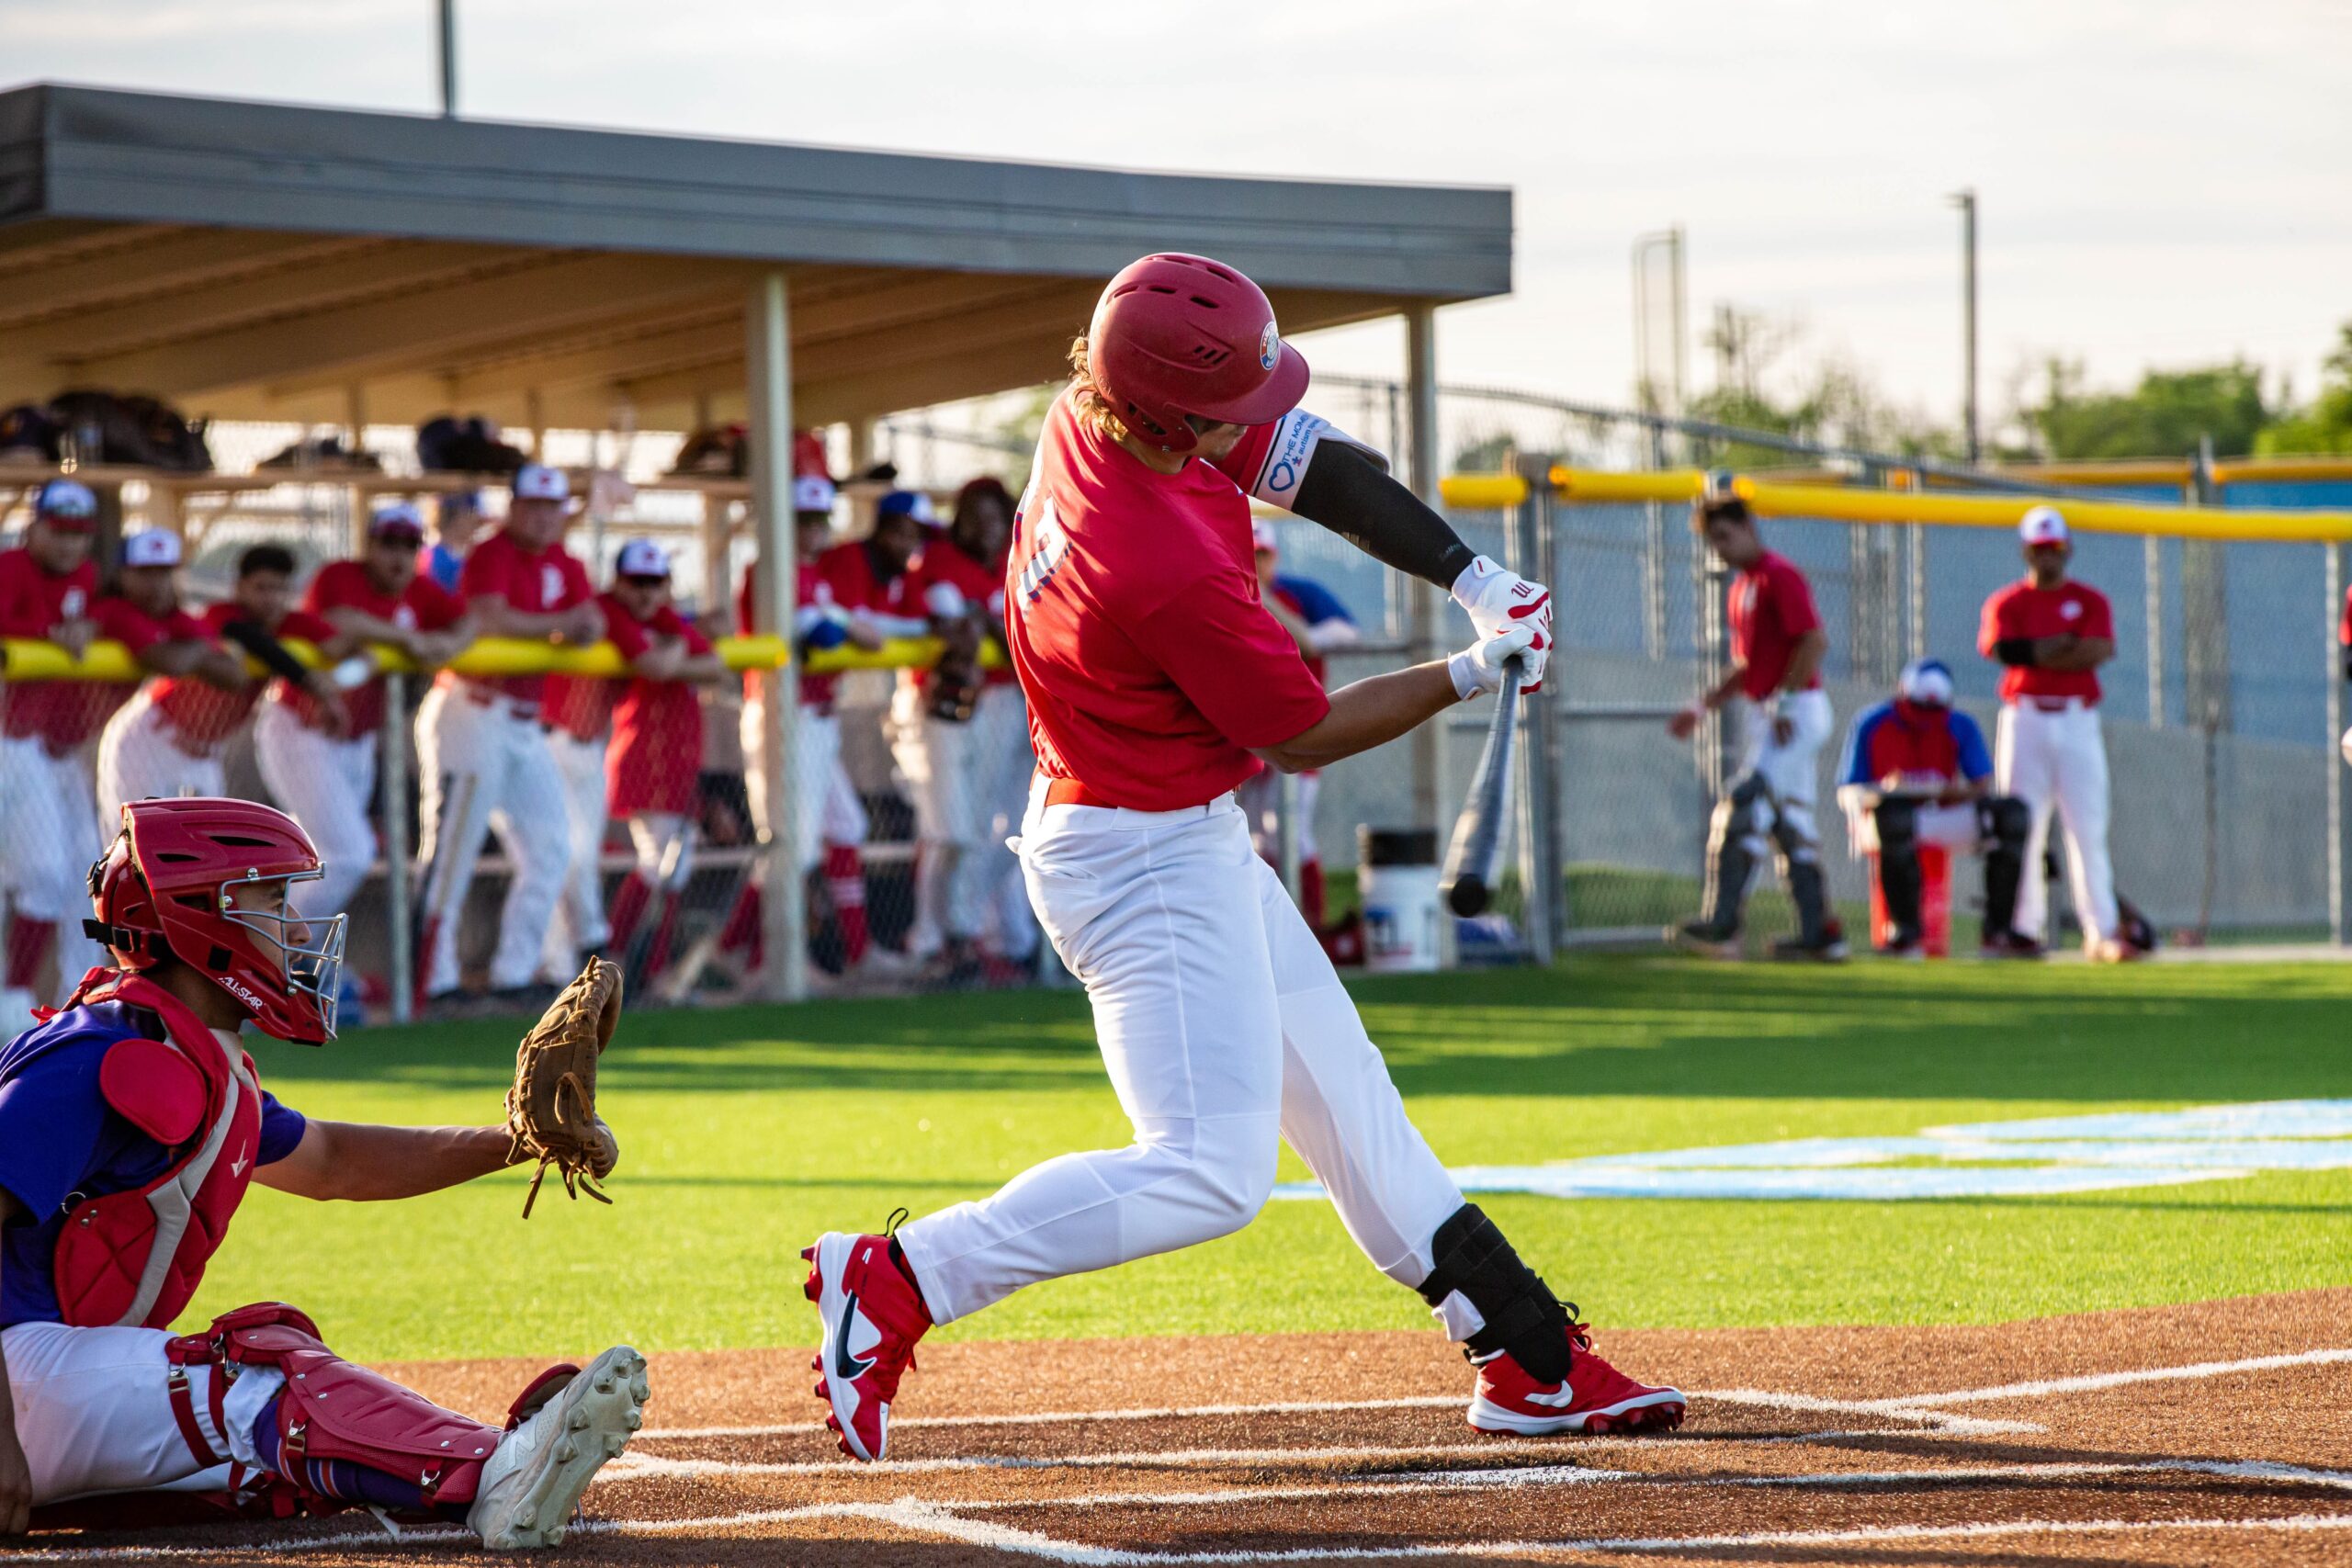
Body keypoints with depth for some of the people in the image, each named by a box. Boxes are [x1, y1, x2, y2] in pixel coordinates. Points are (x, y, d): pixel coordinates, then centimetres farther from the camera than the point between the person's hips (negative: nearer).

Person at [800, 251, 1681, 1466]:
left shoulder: (1093, 411, -8)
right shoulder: (1179, 576, -33)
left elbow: (1323, 468, 5)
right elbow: (1304, 737, -16)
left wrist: (1474, 581, -4)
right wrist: (1474, 675, -5)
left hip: (1191, 841, 11)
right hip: (1151, 866, -11)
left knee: (1344, 1098, 16)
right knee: (1211, 1172, -15)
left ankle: (1531, 1360, 24)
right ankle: (895, 1284, -13)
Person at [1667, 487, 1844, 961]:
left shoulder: (1778, 575, -11)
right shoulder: (1742, 587, 18)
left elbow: (1815, 641, -21)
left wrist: (1783, 702, -22)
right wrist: (1704, 705, 14)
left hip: (1795, 711, -10)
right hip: (1763, 717, 10)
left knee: (1743, 808, -16)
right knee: (1789, 822, 9)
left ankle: (1722, 925, -18)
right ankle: (1821, 934, 11)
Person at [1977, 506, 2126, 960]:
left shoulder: (2090, 601, 10)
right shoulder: (2006, 603, 8)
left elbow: (2097, 652, -7)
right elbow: (2000, 648, -11)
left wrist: (2034, 654, -6)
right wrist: (2067, 645, -6)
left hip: (2077, 721, 0)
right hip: (2024, 719, 0)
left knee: (2088, 830, -5)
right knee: (2022, 828, -3)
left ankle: (2102, 932, -6)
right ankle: (2025, 930, 0)